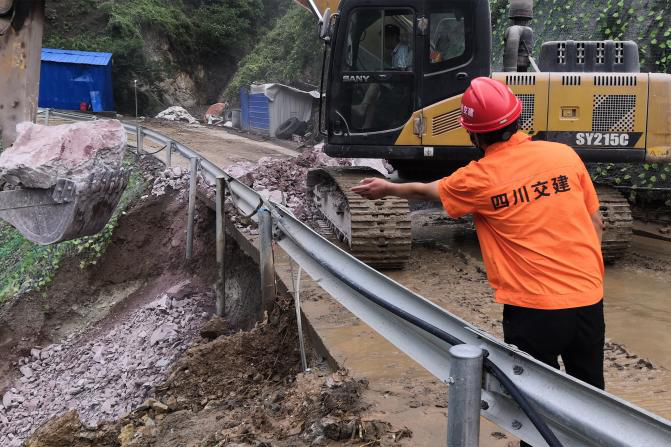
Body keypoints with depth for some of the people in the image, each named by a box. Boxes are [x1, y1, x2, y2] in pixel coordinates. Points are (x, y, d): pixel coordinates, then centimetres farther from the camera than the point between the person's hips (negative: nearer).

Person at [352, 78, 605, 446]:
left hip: (532, 307, -4)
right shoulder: (565, 155, -2)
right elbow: (595, 224, 6)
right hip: (589, 298, 4)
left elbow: (426, 191, 11)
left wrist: (387, 188, 30)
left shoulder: (478, 180, -9)